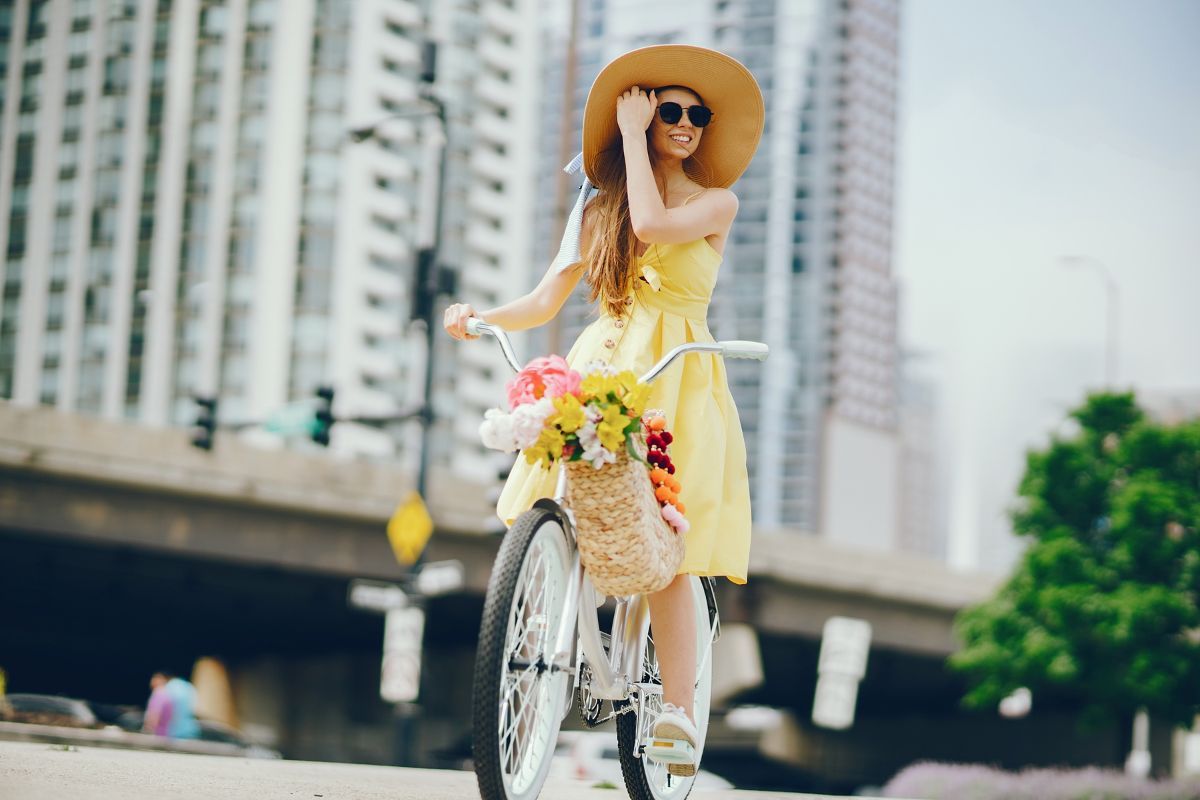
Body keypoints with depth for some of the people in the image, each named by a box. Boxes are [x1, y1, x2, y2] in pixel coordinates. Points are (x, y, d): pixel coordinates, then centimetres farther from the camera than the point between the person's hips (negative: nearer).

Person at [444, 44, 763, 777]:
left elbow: (651, 226, -15)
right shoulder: (597, 209, 15)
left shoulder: (716, 203, 6)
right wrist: (481, 317, -10)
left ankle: (678, 709, -14)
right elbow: (545, 302, 9)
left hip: (677, 383, -3)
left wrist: (633, 138, -5)